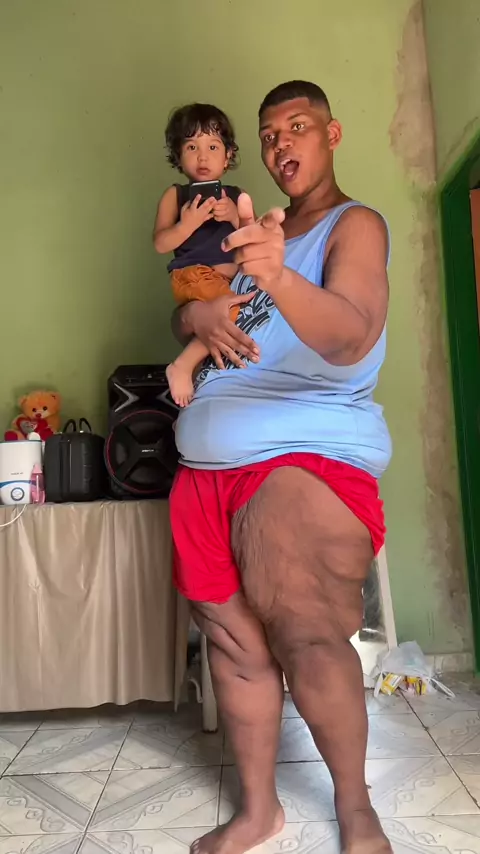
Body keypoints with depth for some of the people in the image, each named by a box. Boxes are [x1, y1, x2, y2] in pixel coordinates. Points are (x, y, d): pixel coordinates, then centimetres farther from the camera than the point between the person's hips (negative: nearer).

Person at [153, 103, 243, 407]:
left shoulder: (236, 196, 17)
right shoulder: (176, 195, 10)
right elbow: (160, 243, -1)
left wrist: (234, 216, -8)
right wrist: (189, 223, -17)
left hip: (230, 276, 5)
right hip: (193, 275, -5)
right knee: (233, 315, -26)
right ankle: (182, 366, -12)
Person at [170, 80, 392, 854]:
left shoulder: (355, 225, 1)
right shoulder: (258, 230, 23)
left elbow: (352, 339, -19)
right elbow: (184, 309, 24)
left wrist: (279, 277, -38)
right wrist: (198, 315, -1)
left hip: (305, 452, -6)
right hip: (207, 462, 6)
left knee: (307, 637, -12)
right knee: (233, 638, 5)